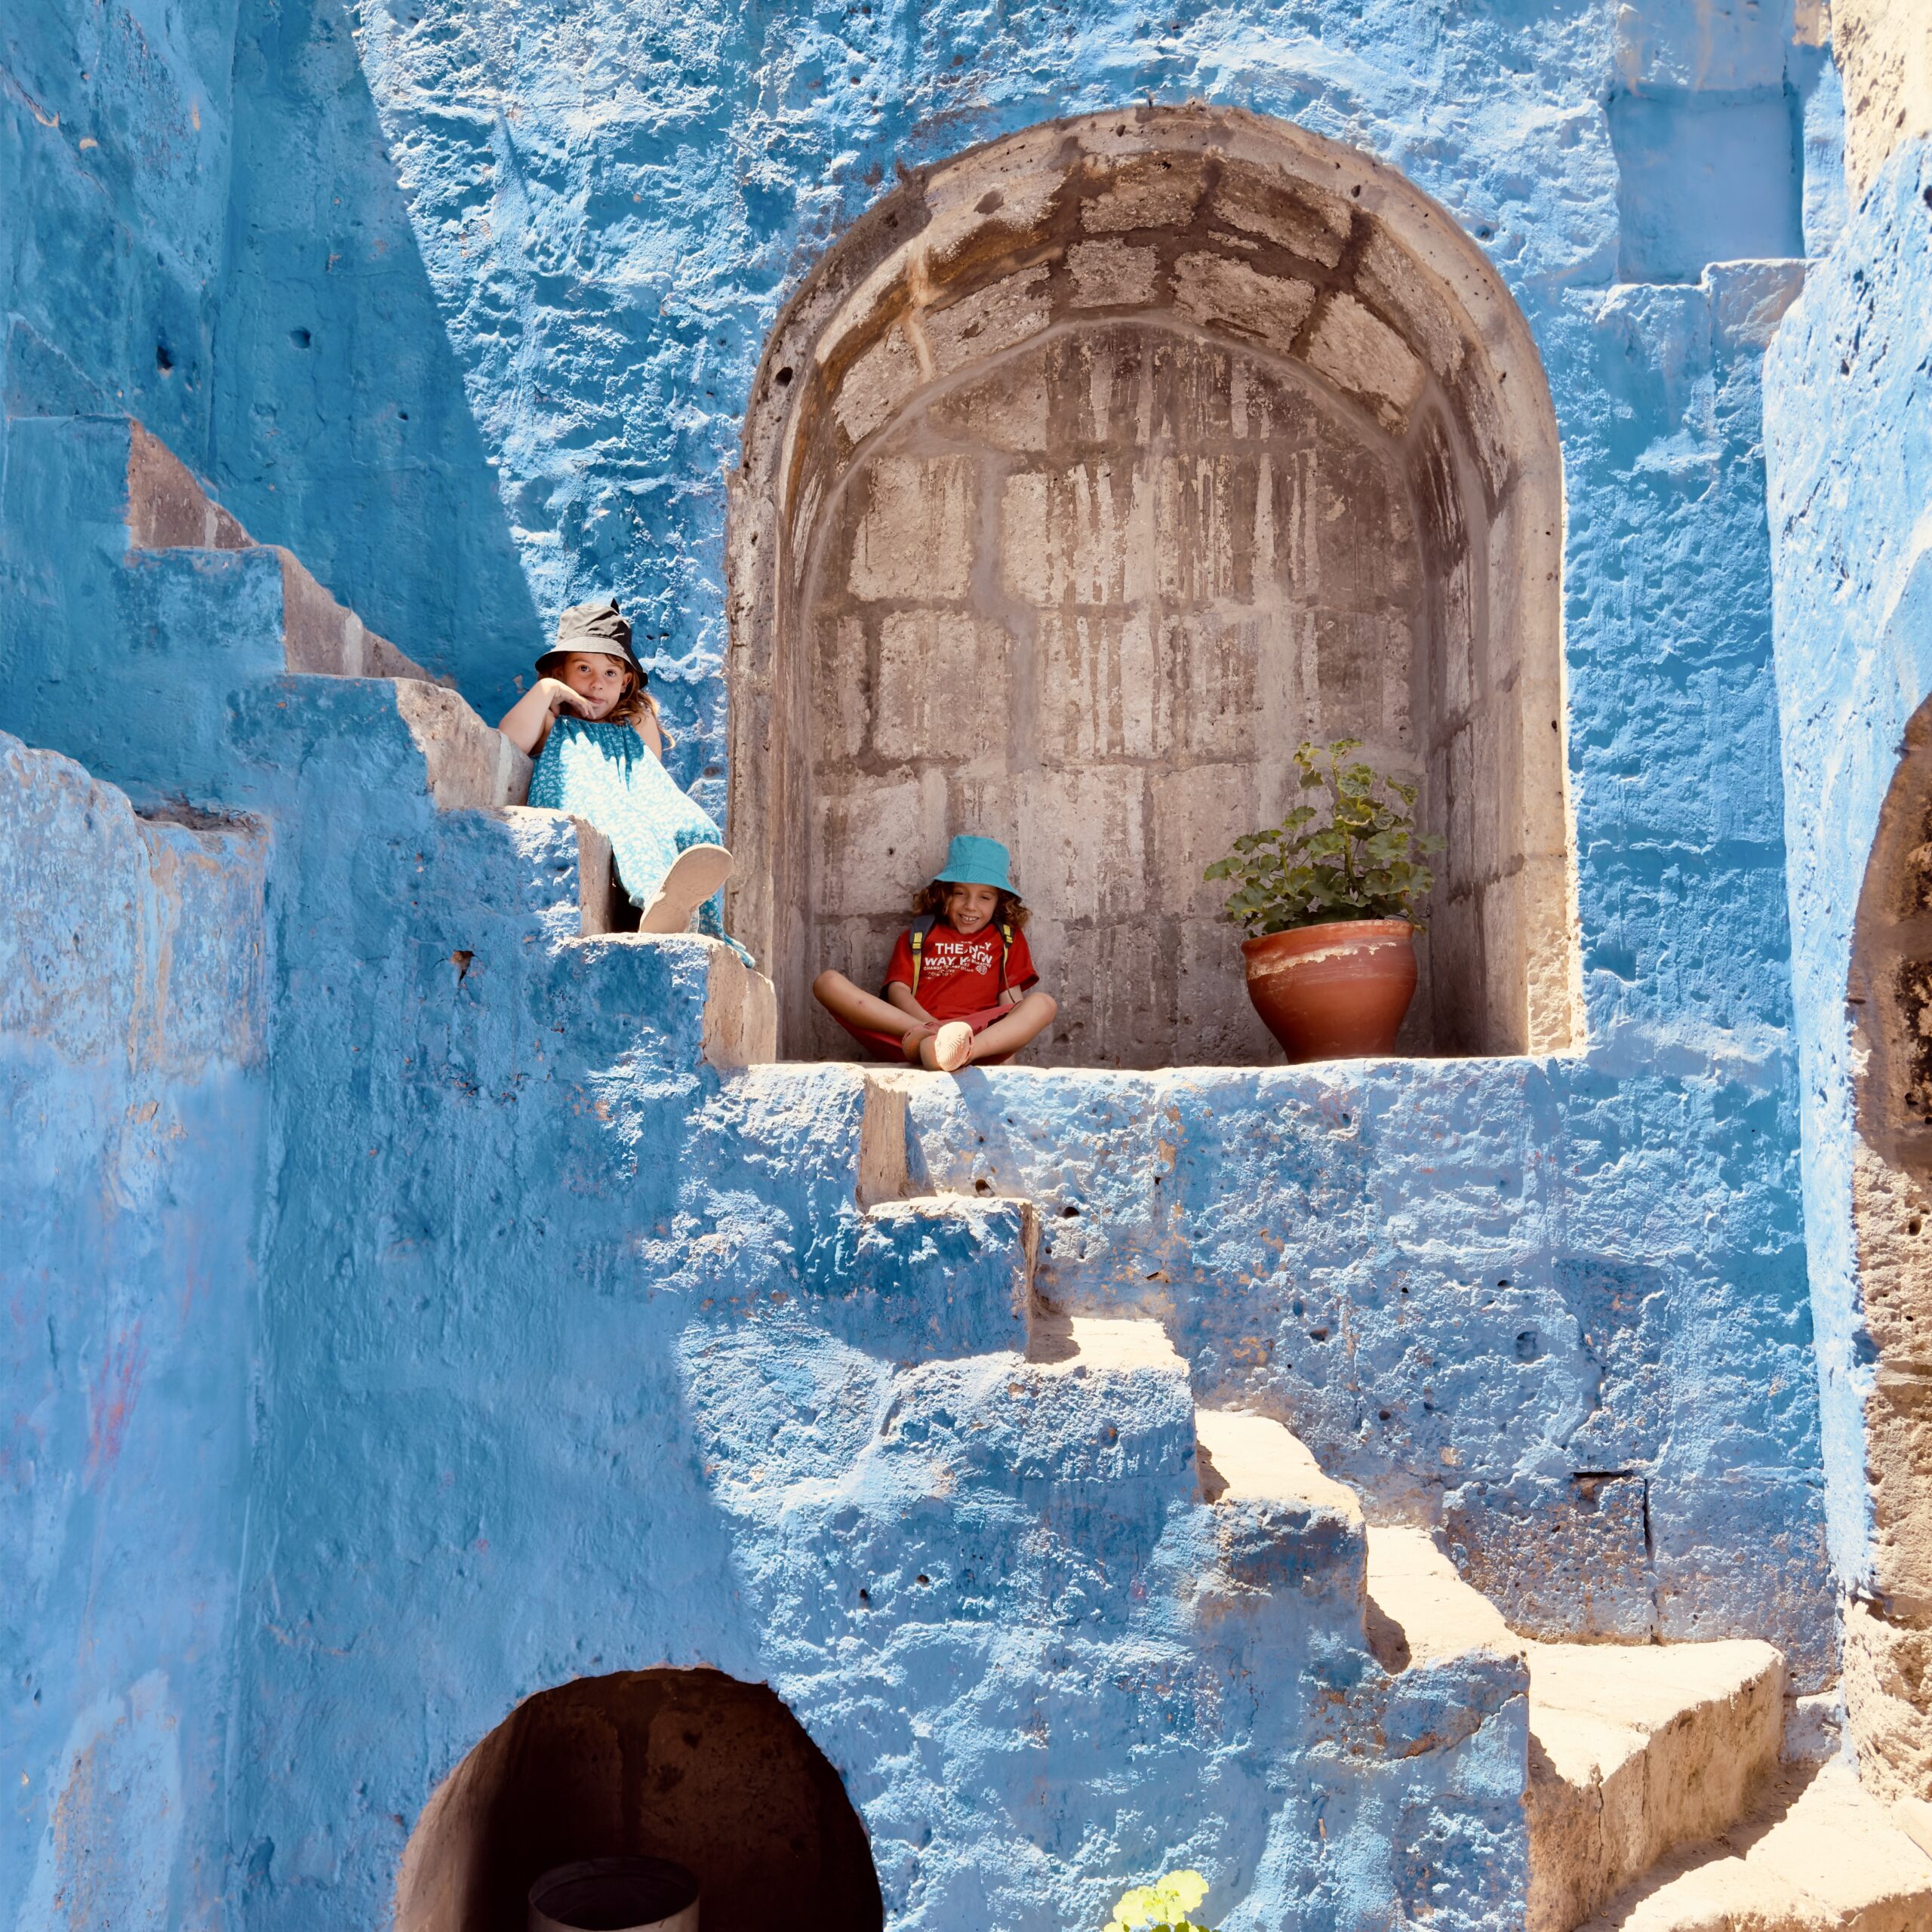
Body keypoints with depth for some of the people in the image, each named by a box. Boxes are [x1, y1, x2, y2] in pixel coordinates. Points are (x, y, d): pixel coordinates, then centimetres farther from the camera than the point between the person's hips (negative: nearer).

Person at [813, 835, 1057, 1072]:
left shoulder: (1008, 939, 26)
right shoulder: (918, 934, 25)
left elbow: (1011, 1002, 15)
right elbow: (898, 989, 10)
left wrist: (1008, 1048, -6)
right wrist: (929, 1025, -13)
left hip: (984, 1037, 0)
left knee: (1043, 1003, -27)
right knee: (828, 982, -18)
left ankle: (962, 1053, -53)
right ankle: (920, 1036, -41)